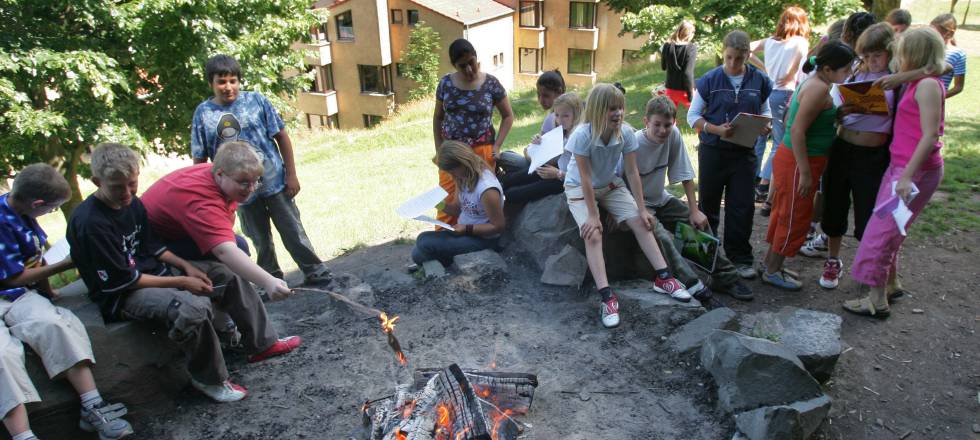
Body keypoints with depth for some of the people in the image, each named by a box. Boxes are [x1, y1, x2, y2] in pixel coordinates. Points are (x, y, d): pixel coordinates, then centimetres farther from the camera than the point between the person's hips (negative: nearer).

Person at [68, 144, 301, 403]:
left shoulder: (132, 203, 2)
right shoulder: (90, 223, -22)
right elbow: (122, 281, -21)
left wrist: (186, 267, -3)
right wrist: (181, 282, -18)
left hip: (152, 271, 9)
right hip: (122, 296, -9)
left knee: (227, 273, 1)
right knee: (194, 307, -34)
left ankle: (262, 342, 9)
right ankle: (209, 380, -10)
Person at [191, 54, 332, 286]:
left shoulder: (256, 100, -4)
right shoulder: (203, 113, -1)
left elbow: (282, 137, -2)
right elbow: (200, 160, 3)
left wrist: (291, 175, -5)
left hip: (275, 182, -2)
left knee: (293, 232, 5)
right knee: (261, 242, 14)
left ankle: (315, 272, 18)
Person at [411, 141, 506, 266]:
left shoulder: (487, 189, -28)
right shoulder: (463, 178, -1)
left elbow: (498, 226, -21)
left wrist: (467, 229, -23)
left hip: (482, 239, -8)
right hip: (463, 231, 8)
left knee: (424, 242, -19)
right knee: (418, 254, -2)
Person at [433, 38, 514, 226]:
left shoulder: (491, 83, -3)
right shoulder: (445, 83, 3)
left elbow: (508, 116, 4)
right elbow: (438, 117, 12)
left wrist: (497, 145, -6)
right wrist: (439, 150, 5)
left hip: (481, 151, -1)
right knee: (447, 201, 2)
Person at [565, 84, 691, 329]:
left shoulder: (626, 133, -17)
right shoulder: (582, 135, -28)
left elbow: (632, 173, -11)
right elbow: (585, 178, -25)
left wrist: (642, 209, -11)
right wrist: (593, 215, -23)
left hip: (610, 186, 4)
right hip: (579, 190, -4)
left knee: (640, 223, -8)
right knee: (593, 235, -22)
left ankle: (663, 278, 2)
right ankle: (607, 297, -25)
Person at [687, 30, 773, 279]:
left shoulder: (759, 80, 1)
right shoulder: (710, 80, -6)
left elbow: (765, 112, 13)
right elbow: (693, 116, -4)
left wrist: (766, 125, -10)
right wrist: (717, 130, -20)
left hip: (744, 152, 2)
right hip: (713, 150, -1)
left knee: (742, 207, 2)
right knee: (709, 203, 12)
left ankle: (740, 258, 14)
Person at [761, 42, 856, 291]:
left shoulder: (813, 84, 11)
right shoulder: (819, 88, -19)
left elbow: (791, 122, 17)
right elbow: (797, 130, -25)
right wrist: (805, 172, -24)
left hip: (790, 157, 10)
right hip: (799, 161, -10)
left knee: (785, 213, 18)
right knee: (795, 217, 2)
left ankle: (770, 264, 30)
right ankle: (772, 272, 15)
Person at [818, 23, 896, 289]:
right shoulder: (855, 76, 7)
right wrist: (843, 111, -13)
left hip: (873, 157, -3)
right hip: (842, 150, 3)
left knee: (868, 216, 4)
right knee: (834, 208, 11)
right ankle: (833, 262, 31)